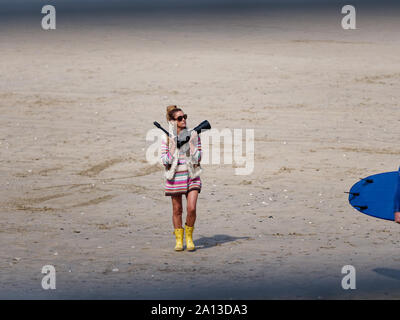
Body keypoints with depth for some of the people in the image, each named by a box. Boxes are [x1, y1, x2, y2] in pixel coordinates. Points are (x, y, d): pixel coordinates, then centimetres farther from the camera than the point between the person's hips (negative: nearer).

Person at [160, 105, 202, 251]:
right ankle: (179, 240, 22)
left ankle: (189, 237, 12)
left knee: (191, 208, -10)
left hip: (191, 175, 1)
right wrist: (174, 145, -16)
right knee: (177, 210, 7)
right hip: (175, 176, 0)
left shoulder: (193, 135, 2)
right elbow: (164, 160, -6)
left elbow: (198, 159, 4)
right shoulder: (167, 138, -2)